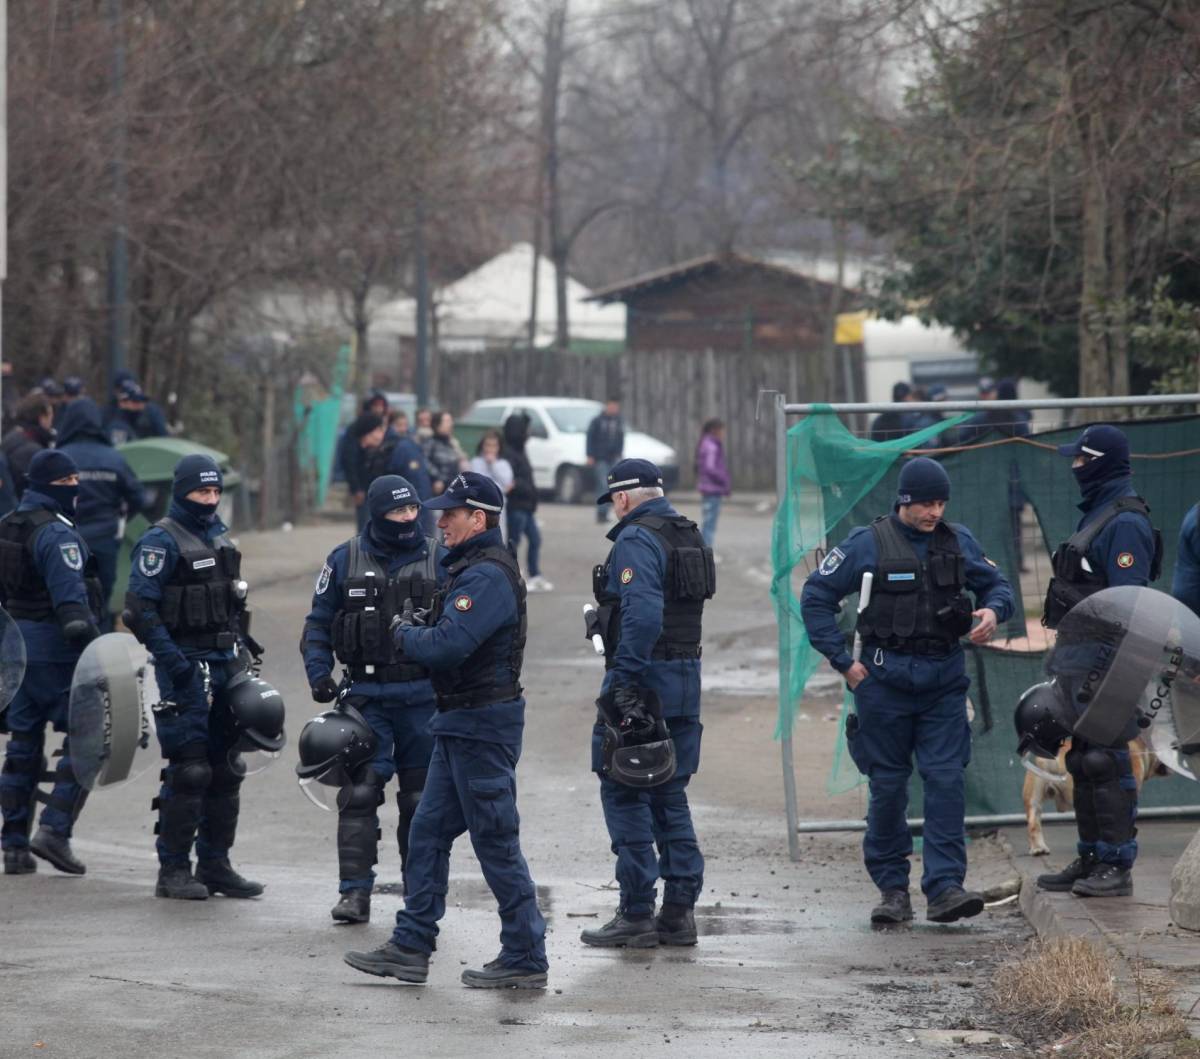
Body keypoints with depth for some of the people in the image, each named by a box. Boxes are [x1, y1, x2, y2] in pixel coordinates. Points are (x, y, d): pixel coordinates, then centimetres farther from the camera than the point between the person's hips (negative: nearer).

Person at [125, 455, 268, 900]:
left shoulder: (219, 536, 15)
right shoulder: (161, 541, -10)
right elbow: (140, 609, -17)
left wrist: (241, 642, 16)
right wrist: (173, 661, -21)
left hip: (225, 663, 8)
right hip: (186, 667, -8)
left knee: (225, 770, 10)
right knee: (188, 772, -9)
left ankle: (214, 864, 18)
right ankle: (173, 870, -3)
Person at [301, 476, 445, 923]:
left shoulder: (438, 559, 2)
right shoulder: (345, 560, 3)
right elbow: (318, 623, 9)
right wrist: (319, 673, -4)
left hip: (422, 696, 1)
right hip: (366, 695, -1)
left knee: (421, 798, 7)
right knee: (360, 793, -9)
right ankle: (355, 891, -6)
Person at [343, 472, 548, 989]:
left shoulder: (488, 577, -19)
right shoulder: (473, 568, 16)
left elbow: (447, 646, -27)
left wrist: (404, 633, -8)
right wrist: (417, 629, 1)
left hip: (482, 727, -11)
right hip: (461, 725, 11)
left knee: (496, 842, -4)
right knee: (428, 832, 12)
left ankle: (525, 959, 2)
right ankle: (411, 947, 17)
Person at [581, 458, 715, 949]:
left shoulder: (636, 540, -13)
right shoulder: (688, 535, 16)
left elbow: (642, 615, -25)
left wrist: (624, 683, -25)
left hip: (645, 673, -9)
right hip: (686, 678, 9)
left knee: (624, 794, -3)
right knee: (669, 794, 14)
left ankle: (637, 914, -4)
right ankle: (679, 911, 12)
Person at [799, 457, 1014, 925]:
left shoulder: (958, 541, 6)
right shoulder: (869, 544, -4)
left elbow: (997, 584, 18)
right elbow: (815, 598, 0)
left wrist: (993, 610, -7)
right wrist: (843, 662, -4)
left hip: (943, 683, 2)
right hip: (885, 682, -2)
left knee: (946, 781, -8)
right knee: (888, 786, 3)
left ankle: (944, 888, -12)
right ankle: (892, 887, 14)